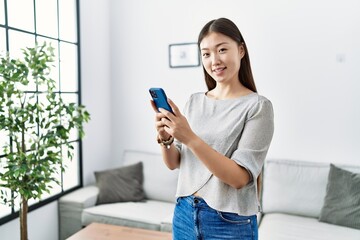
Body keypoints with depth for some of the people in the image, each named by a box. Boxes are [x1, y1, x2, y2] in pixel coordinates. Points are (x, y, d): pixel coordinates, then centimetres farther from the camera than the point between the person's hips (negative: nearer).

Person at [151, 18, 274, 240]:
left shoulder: (258, 106, -13)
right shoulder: (194, 101, 1)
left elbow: (239, 177, -20)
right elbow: (174, 163, 3)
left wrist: (190, 138, -29)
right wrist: (165, 138, -17)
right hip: (184, 213, 4)